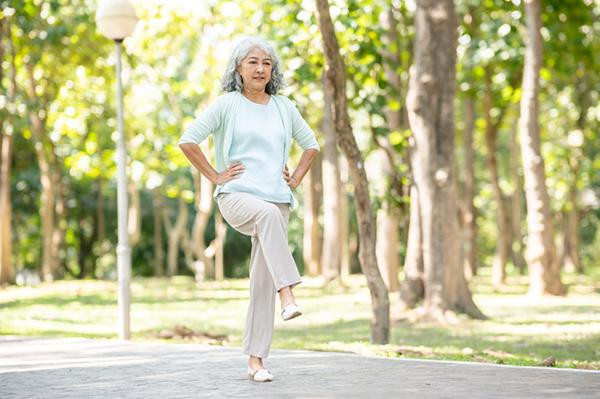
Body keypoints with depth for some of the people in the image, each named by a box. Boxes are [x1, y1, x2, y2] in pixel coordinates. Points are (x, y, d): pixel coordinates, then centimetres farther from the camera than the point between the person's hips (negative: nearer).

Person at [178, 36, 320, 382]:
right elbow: (188, 140, -2)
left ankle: (256, 360, 5)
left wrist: (295, 180, 13)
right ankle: (288, 295, -46)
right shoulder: (227, 104, 1)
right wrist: (215, 177, -5)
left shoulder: (284, 107, 13)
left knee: (263, 281, 0)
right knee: (268, 213, -39)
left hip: (276, 201, 4)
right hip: (236, 196, -4)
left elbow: (311, 145, 25)